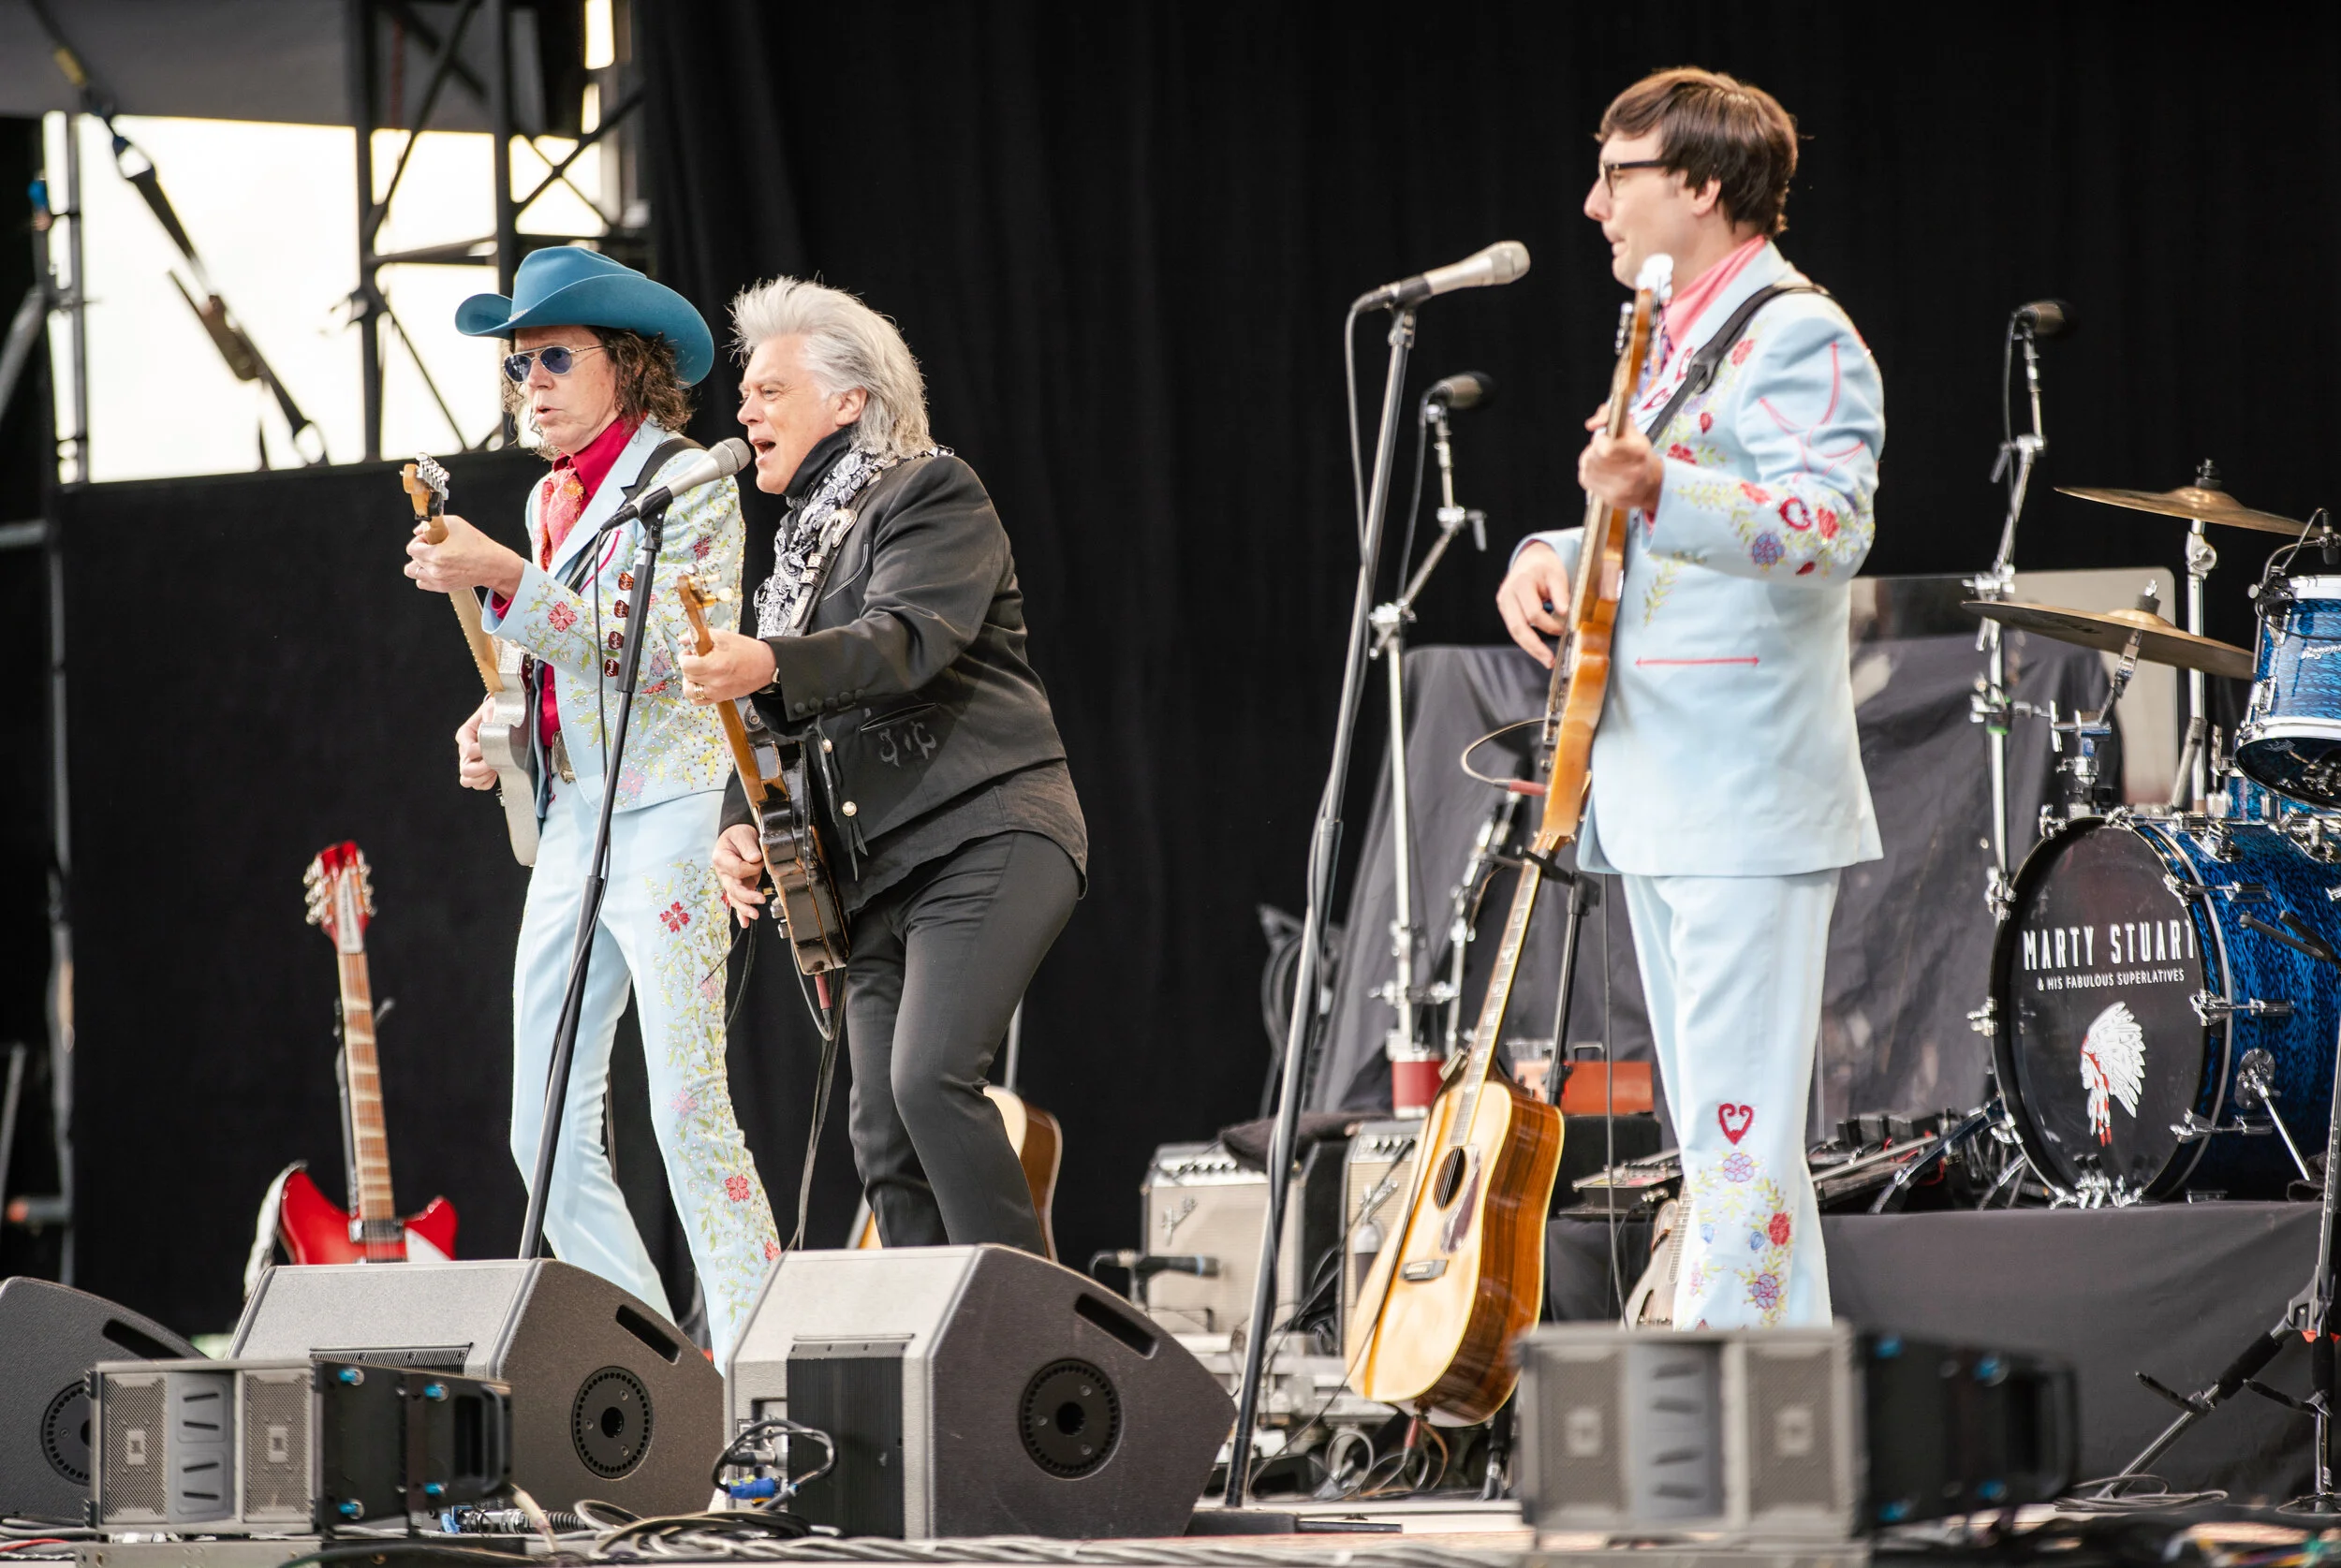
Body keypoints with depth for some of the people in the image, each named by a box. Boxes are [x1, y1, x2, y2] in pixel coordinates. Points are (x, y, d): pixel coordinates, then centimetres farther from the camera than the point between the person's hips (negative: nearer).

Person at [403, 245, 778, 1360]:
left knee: (687, 1110, -14)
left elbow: (647, 649, -18)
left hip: (667, 817, -8)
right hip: (571, 826, 8)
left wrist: (504, 580, -24)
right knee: (547, 1133, 4)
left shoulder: (688, 487, -6)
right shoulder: (552, 501, 17)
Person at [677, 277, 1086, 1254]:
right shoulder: (803, 544, 23)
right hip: (879, 877, 9)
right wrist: (741, 824, 5)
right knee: (885, 1142, 0)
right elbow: (779, 720, 25)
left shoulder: (932, 494, -2)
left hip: (986, 841, -9)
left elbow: (908, 640, -20)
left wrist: (769, 667, -36)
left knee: (931, 1078, -24)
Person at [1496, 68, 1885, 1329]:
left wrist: (1660, 491, -40)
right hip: (1660, 801, 11)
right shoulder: (1675, 341, 21)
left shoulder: (1798, 338, -10)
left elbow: (1831, 526, -25)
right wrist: (1553, 555, 8)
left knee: (1738, 1133, -13)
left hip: (1746, 806, -11)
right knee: (1719, 1139, 13)